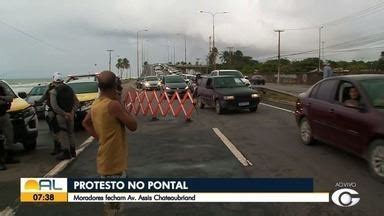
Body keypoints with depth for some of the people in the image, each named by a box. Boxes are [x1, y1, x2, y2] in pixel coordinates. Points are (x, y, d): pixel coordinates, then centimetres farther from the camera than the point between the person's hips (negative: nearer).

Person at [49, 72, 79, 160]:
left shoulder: (53, 92, -8)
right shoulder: (70, 89, 8)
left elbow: (54, 106, -19)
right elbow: (76, 102, 5)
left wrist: (64, 113, -17)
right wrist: (72, 112, -5)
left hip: (60, 115, -5)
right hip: (70, 115, 5)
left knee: (63, 133, 0)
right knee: (71, 132, 16)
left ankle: (66, 152, -2)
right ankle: (72, 151, 23)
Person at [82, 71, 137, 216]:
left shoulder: (96, 104, 5)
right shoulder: (113, 105, -22)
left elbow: (86, 123, 21)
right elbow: (133, 126, -15)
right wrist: (120, 104, -10)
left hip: (106, 159, 9)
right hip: (113, 161, -9)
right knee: (112, 203, 1)